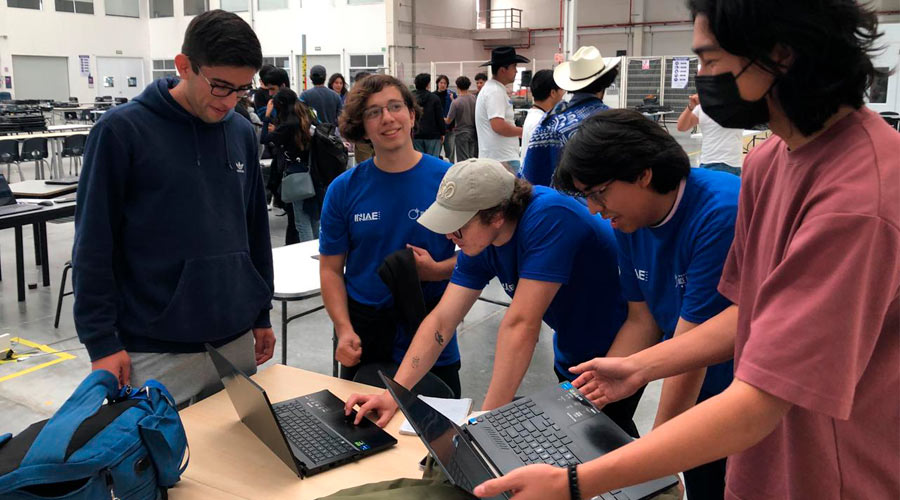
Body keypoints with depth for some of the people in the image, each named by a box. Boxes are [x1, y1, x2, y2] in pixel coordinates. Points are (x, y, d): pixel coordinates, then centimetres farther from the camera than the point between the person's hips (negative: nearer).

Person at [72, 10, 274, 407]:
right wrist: (102, 342, -9)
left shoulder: (242, 132, 6)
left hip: (237, 342, 5)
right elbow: (93, 246, -7)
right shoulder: (122, 130, -9)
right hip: (156, 352, -4)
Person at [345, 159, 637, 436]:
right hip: (569, 360, 7)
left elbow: (520, 324, -37)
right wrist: (393, 394, -15)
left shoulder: (549, 218, -35)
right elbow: (440, 321, -8)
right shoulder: (478, 243, -11)